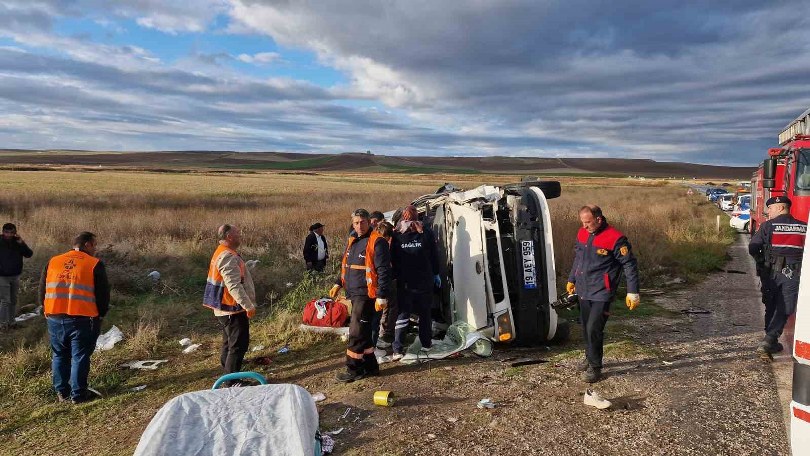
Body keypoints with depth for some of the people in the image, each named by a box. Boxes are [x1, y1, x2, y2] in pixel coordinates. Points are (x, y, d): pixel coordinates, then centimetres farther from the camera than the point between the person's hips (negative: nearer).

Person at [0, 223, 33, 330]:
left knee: (13, 300, 12)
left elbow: (29, 254, -7)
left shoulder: (17, 243, 0)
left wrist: (22, 243, -18)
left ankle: (11, 321, 22)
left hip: (15, 276, 5)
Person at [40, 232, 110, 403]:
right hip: (82, 319, -4)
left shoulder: (53, 262, 9)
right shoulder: (95, 264, -5)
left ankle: (61, 392, 25)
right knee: (80, 357, 5)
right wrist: (100, 315, 10)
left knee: (59, 356, 18)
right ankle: (78, 394, 10)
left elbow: (42, 290, 14)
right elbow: (103, 294, -4)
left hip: (54, 318, 5)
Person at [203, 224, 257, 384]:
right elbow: (234, 286, -28)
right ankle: (233, 382, 0)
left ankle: (228, 376, 30)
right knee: (238, 345, -5)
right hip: (232, 310, -11)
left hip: (225, 309, 11)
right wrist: (248, 305, -25)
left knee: (229, 344, 20)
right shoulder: (228, 256, -21)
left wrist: (246, 304, 24)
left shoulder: (222, 253, 14)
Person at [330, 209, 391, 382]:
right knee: (363, 332, 14)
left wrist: (382, 296, -20)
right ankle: (370, 366, 24)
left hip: (367, 295, -8)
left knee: (356, 332, -5)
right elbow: (346, 266, 27)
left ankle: (354, 369, 5)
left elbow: (383, 271, -17)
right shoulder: (353, 241, 15)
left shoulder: (377, 242, -12)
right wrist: (339, 284, 20)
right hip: (354, 294, 9)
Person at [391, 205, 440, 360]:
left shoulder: (397, 235, -5)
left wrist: (395, 276, 9)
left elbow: (392, 259, 0)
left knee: (402, 314, 3)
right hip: (424, 282, 0)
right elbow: (434, 256, 2)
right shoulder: (426, 233, -4)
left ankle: (398, 349, -2)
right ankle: (426, 344, 25)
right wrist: (436, 274, 13)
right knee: (425, 313, 16)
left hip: (404, 283, 0)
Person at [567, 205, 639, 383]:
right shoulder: (582, 234, 5)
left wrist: (632, 292, -13)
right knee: (586, 328, 15)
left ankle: (595, 367, 6)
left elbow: (630, 265, -12)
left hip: (601, 293, -6)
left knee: (594, 329, -9)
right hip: (583, 291, 7)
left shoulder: (615, 238, -15)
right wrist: (571, 280, 26)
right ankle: (589, 358, 34)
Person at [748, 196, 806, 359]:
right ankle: (768, 342, -10)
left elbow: (752, 248, -8)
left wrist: (762, 262, 9)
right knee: (784, 310, 3)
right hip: (794, 274, 0)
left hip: (771, 272, 0)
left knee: (771, 307, 17)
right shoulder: (804, 227, 1)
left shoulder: (768, 226, -6)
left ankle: (771, 342, 27)